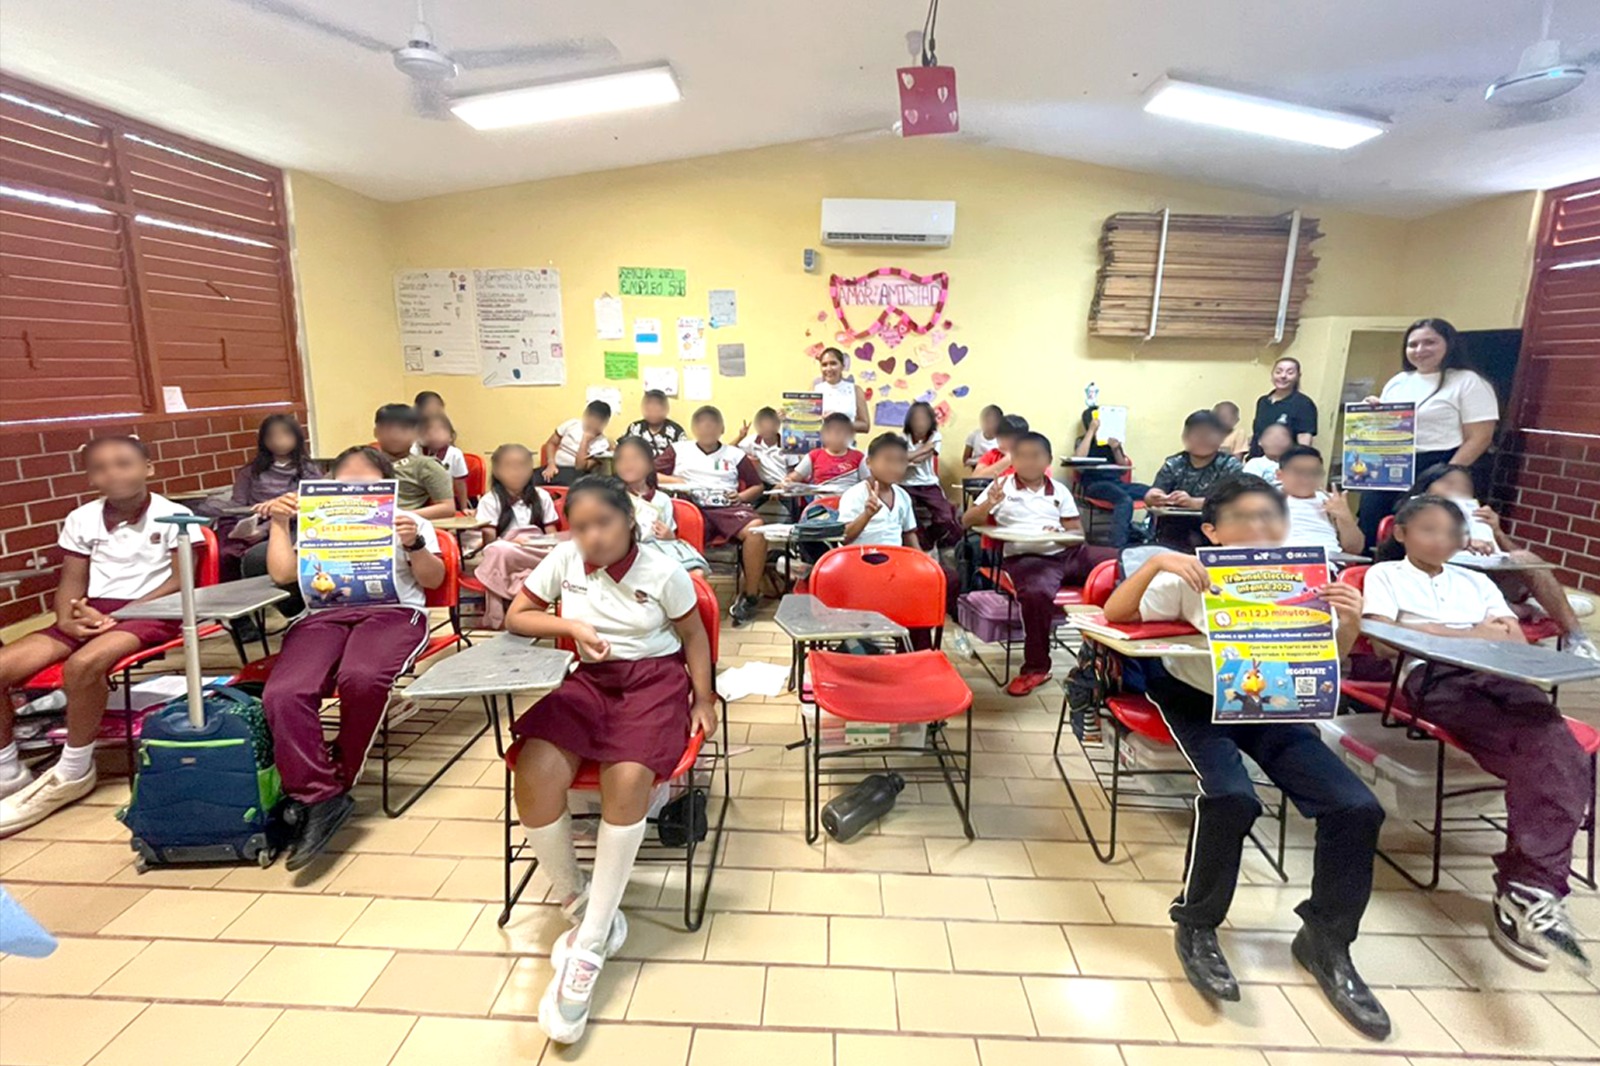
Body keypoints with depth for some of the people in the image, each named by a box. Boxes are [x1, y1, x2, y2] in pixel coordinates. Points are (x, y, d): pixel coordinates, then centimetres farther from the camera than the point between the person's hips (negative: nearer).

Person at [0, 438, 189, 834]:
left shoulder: (173, 515, -6)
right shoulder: (81, 519, 8)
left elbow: (181, 581, -9)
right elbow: (72, 580, 11)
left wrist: (118, 614, -17)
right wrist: (67, 617, -10)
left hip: (148, 611, -6)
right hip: (92, 611, 6)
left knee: (82, 665, -33)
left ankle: (73, 773, -11)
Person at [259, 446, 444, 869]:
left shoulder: (408, 521, 21)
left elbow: (433, 580, 9)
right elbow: (283, 573, 15)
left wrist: (415, 545, -8)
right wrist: (280, 524, 12)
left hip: (392, 611, -3)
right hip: (323, 616, 4)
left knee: (361, 678, -37)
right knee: (282, 693, -29)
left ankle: (337, 785, -15)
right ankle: (319, 797, -24)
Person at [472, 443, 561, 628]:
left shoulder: (541, 497, 13)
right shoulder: (490, 501, 4)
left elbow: (552, 535, 12)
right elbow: (489, 542, -2)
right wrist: (511, 541, -23)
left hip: (539, 554, 2)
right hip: (504, 558, -2)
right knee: (500, 551, -39)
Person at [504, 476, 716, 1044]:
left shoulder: (663, 572, -5)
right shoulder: (563, 560, 1)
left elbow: (694, 636, 5)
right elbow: (515, 617, 7)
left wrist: (704, 700, 0)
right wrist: (570, 625, -11)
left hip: (655, 679, -3)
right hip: (589, 679, 3)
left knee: (627, 778, -31)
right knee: (535, 772, -25)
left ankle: (588, 949, -16)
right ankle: (577, 904, -1)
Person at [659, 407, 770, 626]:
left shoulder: (734, 454, 22)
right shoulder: (679, 450, 21)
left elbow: (757, 487, 20)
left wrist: (742, 496, -1)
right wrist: (673, 480, -3)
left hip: (728, 508, 2)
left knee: (756, 528, -31)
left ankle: (750, 596, -20)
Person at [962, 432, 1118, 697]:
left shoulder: (1060, 491, 17)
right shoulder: (1002, 486, 9)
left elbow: (1076, 532, 14)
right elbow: (967, 522, 5)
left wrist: (1061, 533, -10)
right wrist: (989, 504, -15)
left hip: (1068, 552, 4)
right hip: (1026, 557, -4)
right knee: (1036, 593, -39)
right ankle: (1036, 667, -18)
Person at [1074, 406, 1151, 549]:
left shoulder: (1112, 441, 18)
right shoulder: (1083, 441, 9)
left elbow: (1124, 469, 17)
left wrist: (1116, 449, -1)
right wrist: (1091, 430, -9)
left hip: (1116, 482, 5)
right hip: (1094, 484, -5)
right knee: (1125, 500, -35)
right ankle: (1117, 546, -42)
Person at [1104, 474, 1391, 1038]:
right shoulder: (1193, 578, -15)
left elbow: (1330, 656, -1)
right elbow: (1113, 614, -21)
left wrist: (1351, 623, -23)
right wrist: (1155, 563, -36)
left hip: (1272, 705, 5)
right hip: (1196, 698, -4)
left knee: (1357, 808, -13)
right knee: (1231, 798, -31)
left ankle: (1325, 941, 12)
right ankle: (1196, 928, -5)